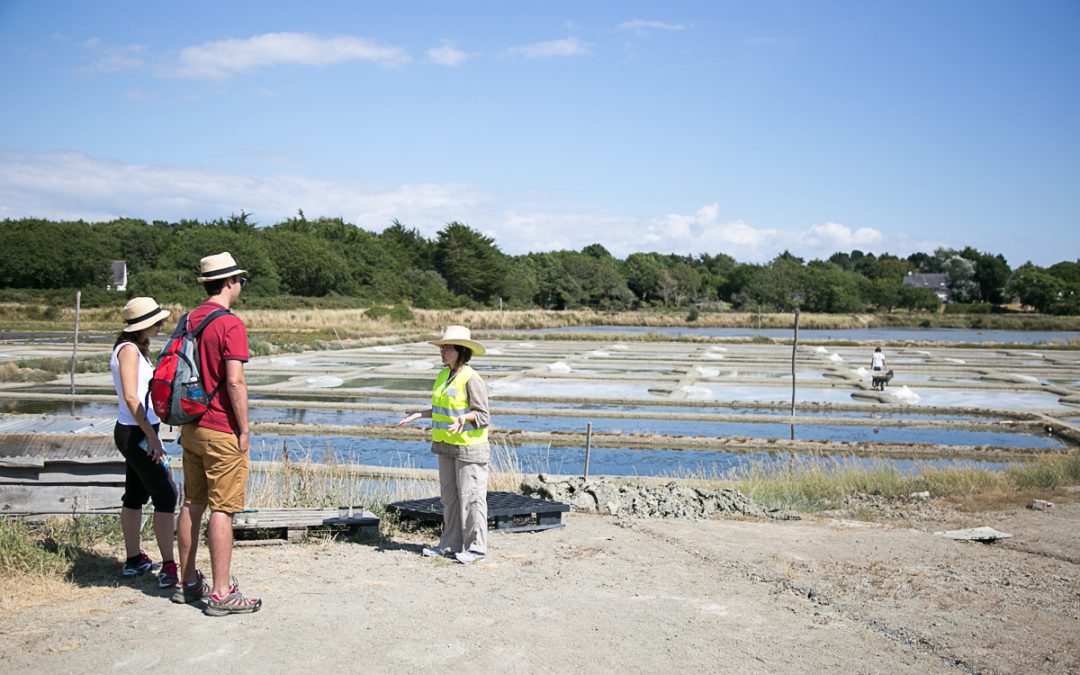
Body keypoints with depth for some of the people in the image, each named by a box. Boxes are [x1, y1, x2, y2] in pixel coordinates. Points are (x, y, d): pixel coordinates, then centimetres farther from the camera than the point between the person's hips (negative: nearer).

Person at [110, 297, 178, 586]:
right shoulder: (129, 350, -14)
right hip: (136, 433, -10)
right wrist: (151, 436, -20)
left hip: (137, 432, 10)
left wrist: (151, 433, 19)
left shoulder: (136, 348, 14)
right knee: (165, 495, -10)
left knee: (135, 495, 15)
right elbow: (130, 397, -21)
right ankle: (169, 568, -9)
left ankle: (134, 560, 25)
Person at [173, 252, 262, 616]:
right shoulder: (230, 324, -15)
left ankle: (188, 583, 24)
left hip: (191, 428, 8)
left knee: (192, 505, 14)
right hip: (222, 432, -8)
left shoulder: (189, 320, 10)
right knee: (222, 510, -4)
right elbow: (235, 382, -20)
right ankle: (222, 594, 0)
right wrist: (244, 429, -12)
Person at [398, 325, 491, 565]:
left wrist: (464, 418, -32)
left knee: (470, 496, -3)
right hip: (447, 446, 8)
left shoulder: (471, 379, -16)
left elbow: (483, 416, -15)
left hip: (469, 447, -8)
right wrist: (420, 414, 12)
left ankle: (476, 547, 6)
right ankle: (451, 543, 23)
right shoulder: (444, 375, 9)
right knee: (449, 495, 13)